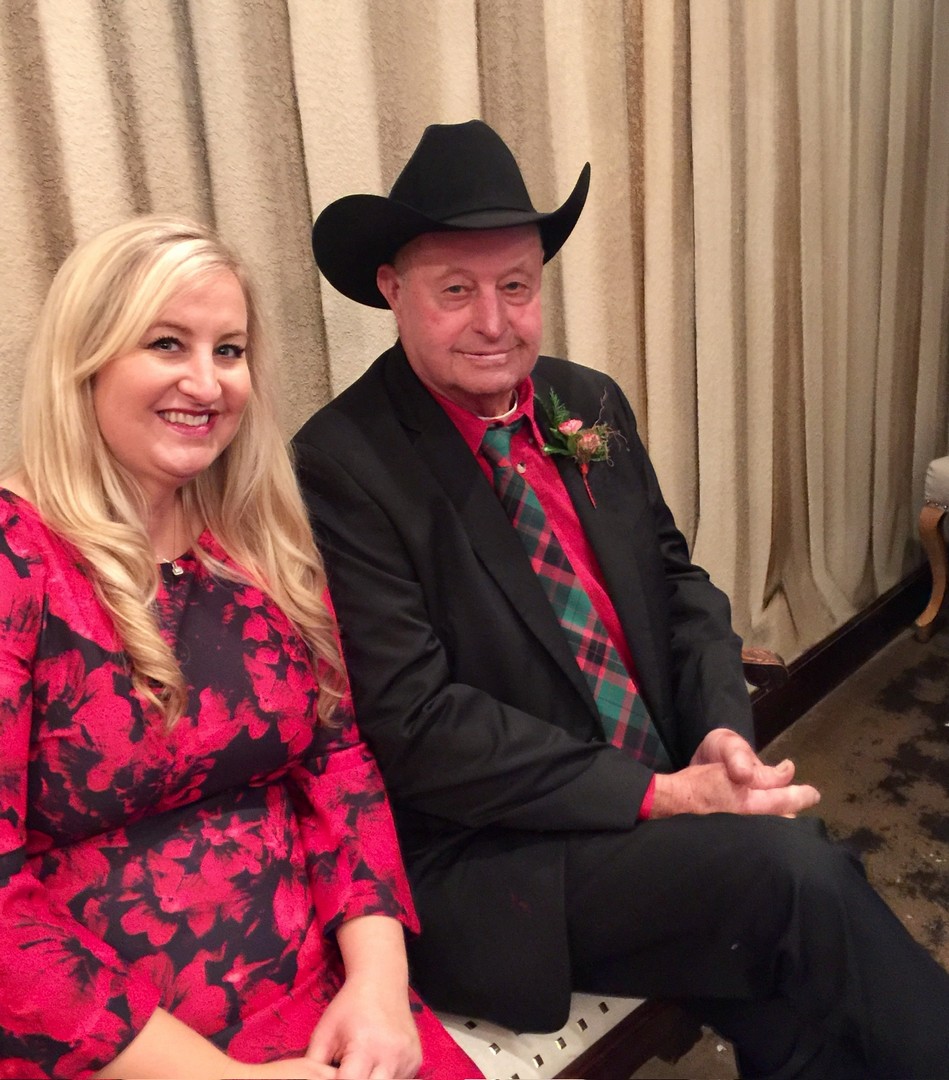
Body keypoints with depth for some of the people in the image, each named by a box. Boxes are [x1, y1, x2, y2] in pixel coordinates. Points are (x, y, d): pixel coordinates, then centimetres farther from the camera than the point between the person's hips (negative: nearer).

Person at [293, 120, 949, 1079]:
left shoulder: (591, 406, 6)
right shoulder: (340, 468, -14)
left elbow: (677, 582, 12)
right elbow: (416, 727, -18)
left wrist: (722, 729, -6)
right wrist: (657, 797, -18)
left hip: (665, 798, 6)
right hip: (476, 865, -5)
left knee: (792, 1002, -16)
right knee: (794, 875, -21)